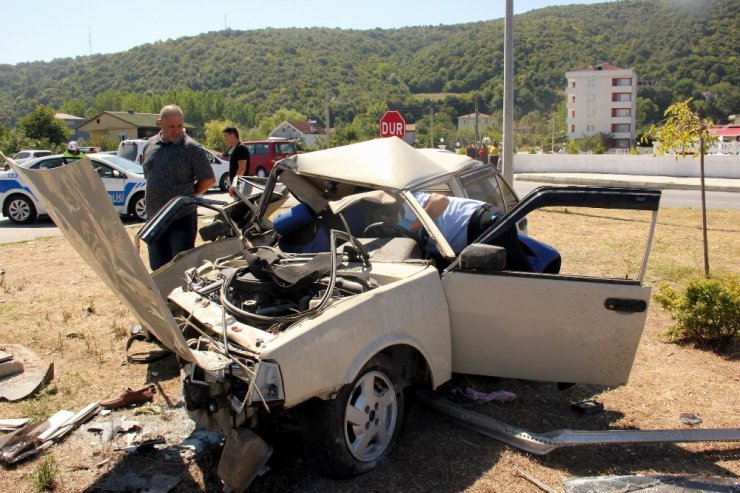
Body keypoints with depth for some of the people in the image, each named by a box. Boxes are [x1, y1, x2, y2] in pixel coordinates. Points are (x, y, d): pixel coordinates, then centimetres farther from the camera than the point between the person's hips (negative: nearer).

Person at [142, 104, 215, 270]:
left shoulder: (192, 148, -10)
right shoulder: (150, 145, 9)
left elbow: (209, 180, -7)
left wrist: (187, 196, -4)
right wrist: (153, 199, 14)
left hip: (182, 218, -6)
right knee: (158, 268, 16)